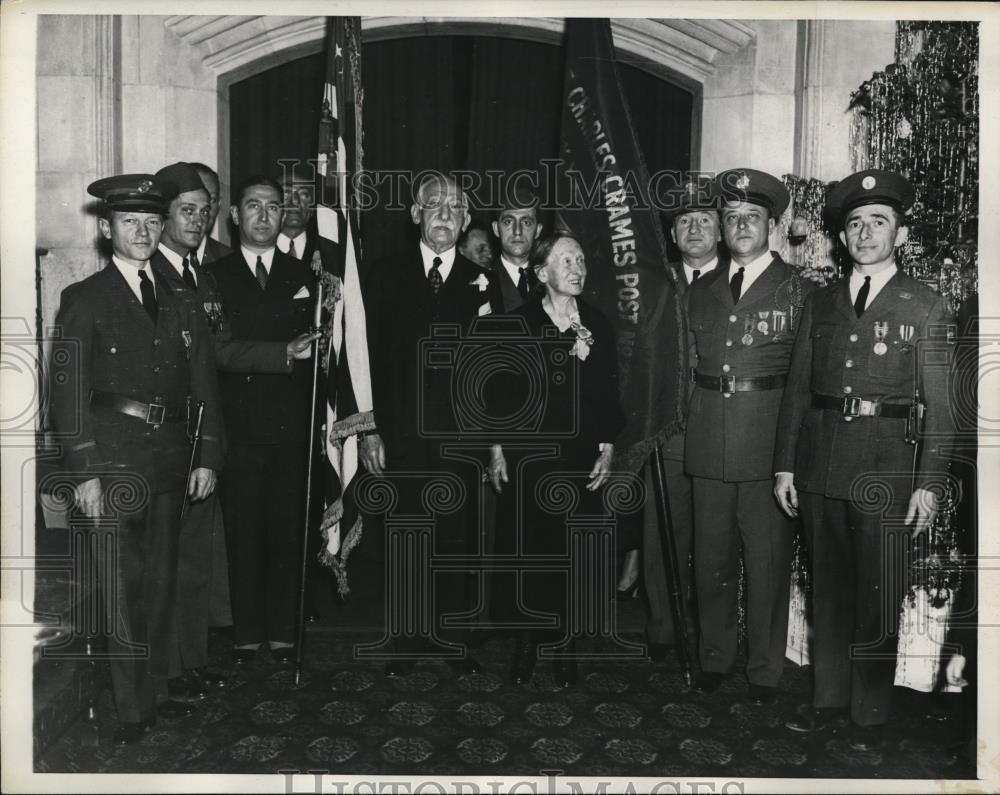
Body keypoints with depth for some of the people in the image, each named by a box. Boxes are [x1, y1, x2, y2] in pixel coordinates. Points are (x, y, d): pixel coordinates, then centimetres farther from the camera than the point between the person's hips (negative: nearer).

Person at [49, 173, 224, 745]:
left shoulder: (181, 304, 13)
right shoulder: (84, 301, 0)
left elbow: (204, 385, 11)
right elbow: (68, 391, -5)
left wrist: (208, 456, 3)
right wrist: (85, 472, -12)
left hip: (172, 462, 5)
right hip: (114, 462, -4)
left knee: (162, 583, 13)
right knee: (123, 590, -2)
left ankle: (156, 692, 27)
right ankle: (132, 711, 10)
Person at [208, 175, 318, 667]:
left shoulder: (303, 276, 13)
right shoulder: (214, 276, 7)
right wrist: (281, 353, -8)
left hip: (292, 427, 1)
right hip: (238, 427, -1)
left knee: (287, 530, 4)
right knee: (242, 532, 2)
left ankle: (282, 634, 15)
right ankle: (246, 635, 15)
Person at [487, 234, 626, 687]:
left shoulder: (598, 325, 7)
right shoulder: (518, 322, 2)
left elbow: (609, 391, 7)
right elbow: (501, 390, 1)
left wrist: (607, 447, 1)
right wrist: (497, 449, -3)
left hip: (581, 457, 2)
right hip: (529, 454, -1)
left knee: (572, 551, 4)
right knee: (530, 548, 3)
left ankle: (564, 642, 18)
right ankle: (527, 641, 18)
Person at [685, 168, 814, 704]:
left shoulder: (797, 290, 1)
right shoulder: (700, 291, 13)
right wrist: (689, 419, 7)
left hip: (768, 441, -3)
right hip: (708, 443, 4)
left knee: (767, 560, 4)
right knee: (711, 558, 11)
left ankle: (765, 670, 20)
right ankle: (713, 659, 27)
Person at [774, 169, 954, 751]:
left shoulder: (926, 307, 2)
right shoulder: (820, 304, 11)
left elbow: (939, 405, -1)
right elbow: (797, 389, 10)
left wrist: (929, 484, -7)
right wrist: (785, 464, 5)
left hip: (883, 465, -3)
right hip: (820, 459, 3)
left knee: (878, 599, 2)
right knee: (828, 589, 13)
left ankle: (870, 714, 19)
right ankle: (829, 700, 27)